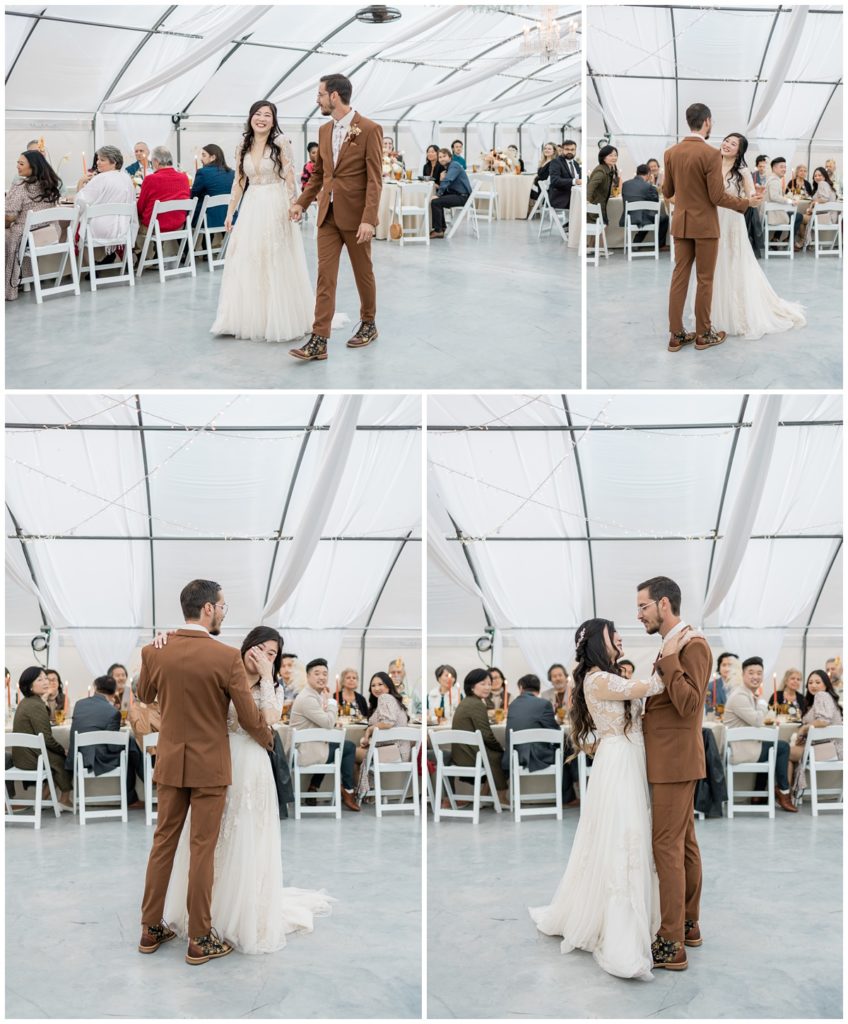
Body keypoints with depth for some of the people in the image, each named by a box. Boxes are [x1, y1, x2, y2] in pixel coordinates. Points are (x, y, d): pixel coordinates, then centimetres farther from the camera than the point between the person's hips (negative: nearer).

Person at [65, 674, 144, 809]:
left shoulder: (79, 704, 6)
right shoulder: (112, 711, -11)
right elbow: (112, 746, -9)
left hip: (75, 762, 6)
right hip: (97, 762, -6)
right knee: (129, 744, 21)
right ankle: (130, 800, 30)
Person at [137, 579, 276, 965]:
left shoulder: (154, 653, -5)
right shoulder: (227, 658, -16)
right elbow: (250, 718, -10)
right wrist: (267, 740, 11)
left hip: (170, 763, 4)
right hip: (209, 766, -4)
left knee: (163, 843, 13)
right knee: (202, 850, 2)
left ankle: (151, 929, 21)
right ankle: (199, 940, 9)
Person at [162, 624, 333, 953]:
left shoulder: (273, 689, 7)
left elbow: (268, 721, -12)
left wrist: (266, 676, -11)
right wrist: (166, 640, -15)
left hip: (250, 771, -1)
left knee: (246, 846, 2)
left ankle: (247, 917, 14)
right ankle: (206, 911, 21)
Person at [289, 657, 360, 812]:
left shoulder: (316, 695, 11)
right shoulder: (307, 698, -22)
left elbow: (326, 723, 13)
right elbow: (328, 723, -24)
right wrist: (331, 701, -10)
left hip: (307, 748, 10)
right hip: (307, 752, -10)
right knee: (349, 747, 2)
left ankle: (313, 789, 27)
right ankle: (348, 791, 14)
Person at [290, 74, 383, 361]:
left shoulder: (369, 129, -11)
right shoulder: (324, 130, 10)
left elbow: (374, 179, -14)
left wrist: (369, 219, -20)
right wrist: (302, 202, 12)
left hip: (355, 215, -5)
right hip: (328, 215, 5)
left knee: (363, 272, 11)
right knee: (325, 276, -2)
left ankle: (368, 324, 31)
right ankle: (319, 341, -6)